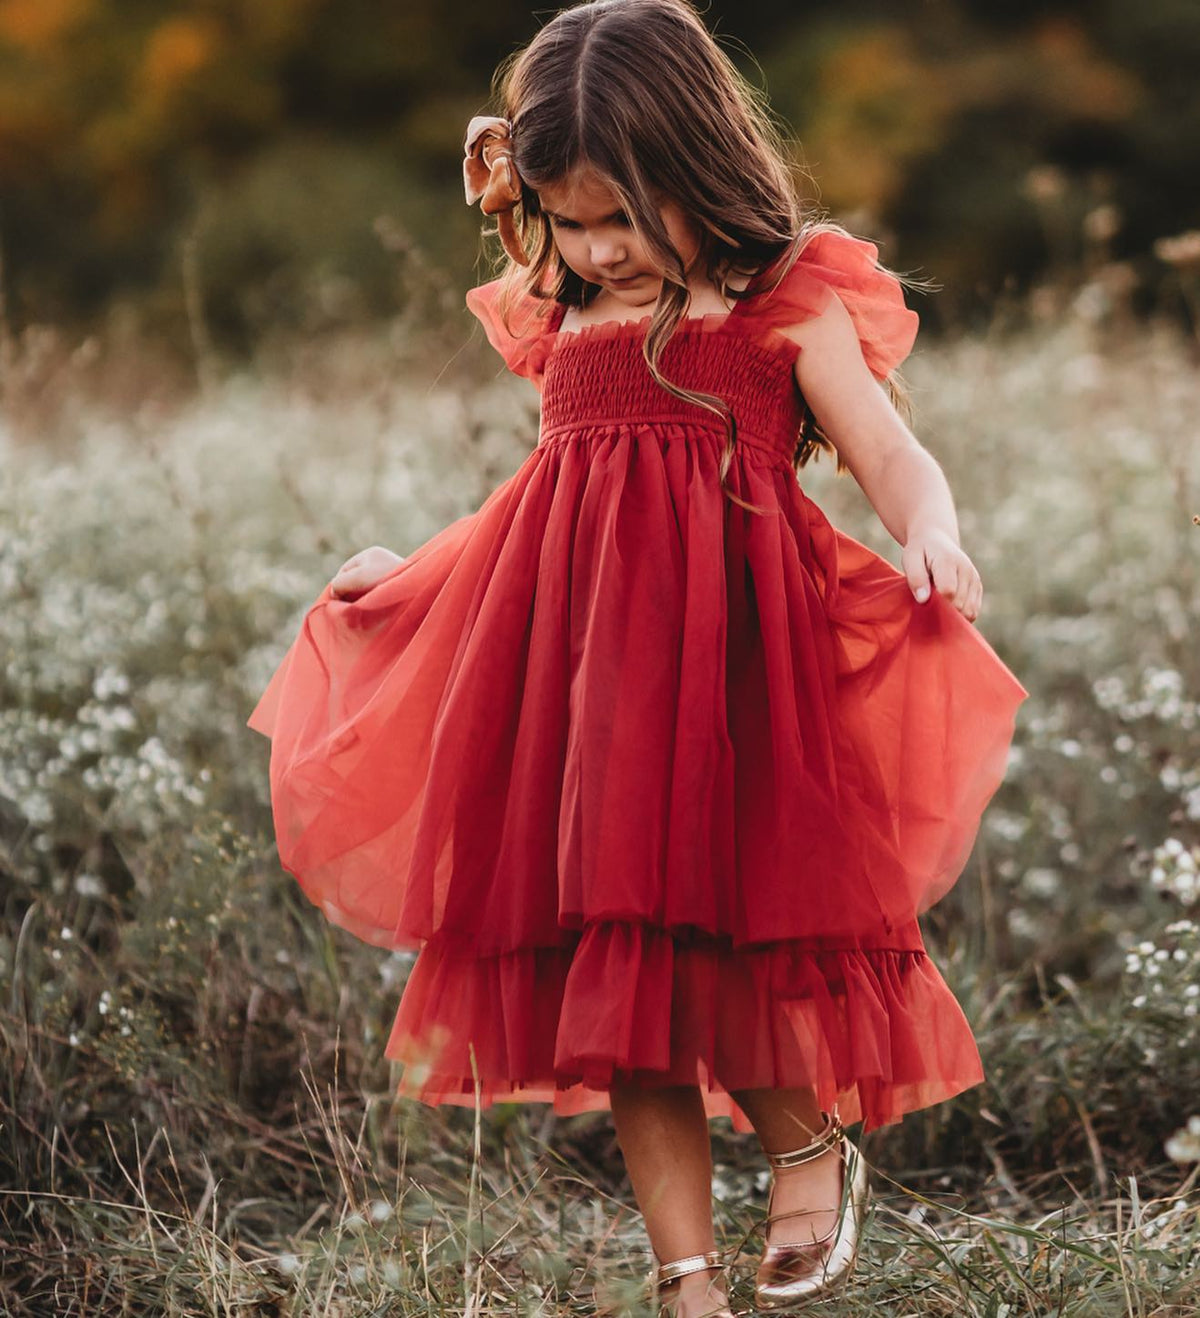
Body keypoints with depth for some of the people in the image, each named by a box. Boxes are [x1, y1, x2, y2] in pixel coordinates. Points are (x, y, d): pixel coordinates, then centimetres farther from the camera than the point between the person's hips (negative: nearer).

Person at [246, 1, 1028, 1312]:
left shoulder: (790, 311, 2)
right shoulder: (564, 328, 18)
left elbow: (897, 462, -5)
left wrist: (934, 542, -27)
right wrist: (407, 572, 36)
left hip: (727, 658, -6)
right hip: (578, 667, 6)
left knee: (722, 940, -11)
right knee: (610, 972, 4)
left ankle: (811, 1147, 22)